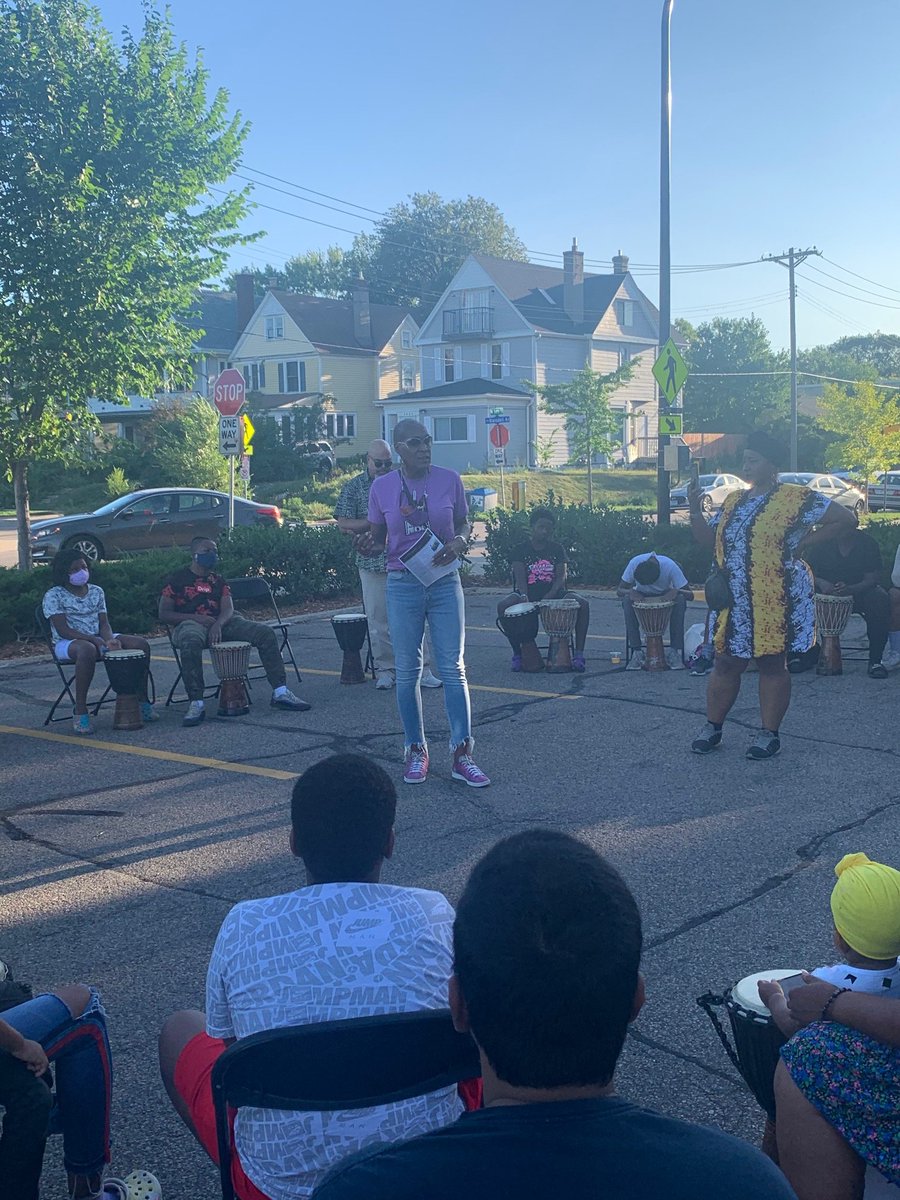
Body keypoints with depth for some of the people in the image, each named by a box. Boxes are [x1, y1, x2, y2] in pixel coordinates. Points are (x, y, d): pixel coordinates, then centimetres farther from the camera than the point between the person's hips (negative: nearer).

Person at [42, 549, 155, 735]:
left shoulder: (96, 591, 12)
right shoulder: (53, 596, -5)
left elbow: (104, 624, 7)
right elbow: (63, 630, -15)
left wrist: (108, 640, -17)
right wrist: (93, 639, -26)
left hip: (98, 639, 6)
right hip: (67, 643, -6)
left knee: (142, 644, -13)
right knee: (88, 650, -43)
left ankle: (142, 700, -4)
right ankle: (80, 711, -34)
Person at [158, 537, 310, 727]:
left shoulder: (217, 581, 21)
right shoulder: (177, 580, 8)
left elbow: (228, 609, 6)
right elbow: (164, 614, 2)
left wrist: (217, 625, -19)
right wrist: (195, 617, -14)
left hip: (221, 623, 5)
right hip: (189, 623, -4)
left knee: (265, 632, -15)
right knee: (190, 641, -43)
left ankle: (280, 692, -16)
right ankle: (196, 704, -42)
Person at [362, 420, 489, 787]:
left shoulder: (449, 480, -1)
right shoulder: (382, 487, -1)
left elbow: (464, 523, 10)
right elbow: (378, 538, 7)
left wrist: (458, 542, -13)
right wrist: (369, 545, -17)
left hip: (445, 582, 0)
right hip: (402, 584, 0)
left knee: (453, 668, 0)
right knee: (407, 671, 5)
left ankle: (462, 754, 4)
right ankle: (416, 752, 17)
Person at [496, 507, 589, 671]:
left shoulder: (557, 549, 11)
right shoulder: (519, 550, 5)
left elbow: (561, 576, -1)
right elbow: (520, 577, -8)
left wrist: (550, 596, -21)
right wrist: (524, 597, -29)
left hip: (553, 593, 1)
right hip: (529, 594, -1)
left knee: (582, 604, -28)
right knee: (503, 606, -33)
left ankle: (579, 653, -21)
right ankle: (517, 653, -19)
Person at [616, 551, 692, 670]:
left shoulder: (670, 566, -29)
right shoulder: (635, 563, -27)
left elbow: (690, 595, -23)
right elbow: (619, 591, -17)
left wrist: (677, 591, -44)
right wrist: (629, 592, -40)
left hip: (666, 596, -1)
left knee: (680, 600, -34)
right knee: (627, 600, -32)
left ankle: (676, 652, -30)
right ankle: (636, 652, -30)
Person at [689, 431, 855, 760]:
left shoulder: (796, 498, -6)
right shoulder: (733, 501, 12)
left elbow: (844, 519, -6)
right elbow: (708, 539, 14)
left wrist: (804, 542, -9)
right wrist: (695, 510, -1)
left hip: (776, 602, -5)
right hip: (733, 602, 5)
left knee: (772, 664, 4)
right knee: (726, 663, 8)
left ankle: (770, 733, 14)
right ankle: (712, 727, 18)